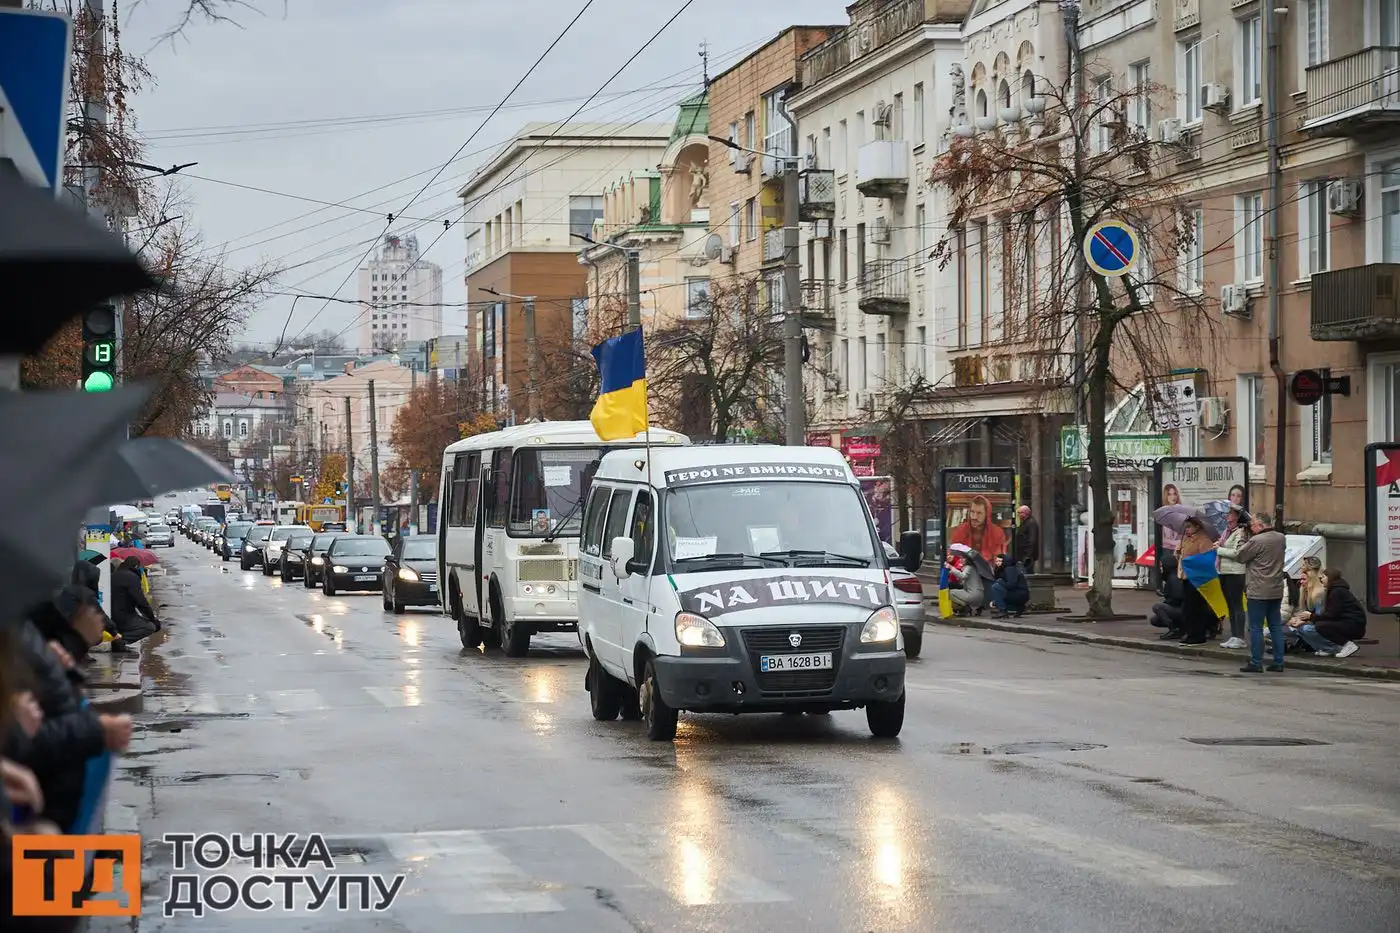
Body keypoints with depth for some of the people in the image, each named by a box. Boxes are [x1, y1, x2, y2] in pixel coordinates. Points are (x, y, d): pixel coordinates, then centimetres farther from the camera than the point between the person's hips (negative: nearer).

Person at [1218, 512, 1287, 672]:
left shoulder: (1256, 541, -16)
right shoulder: (1281, 539, 6)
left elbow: (1238, 556, -6)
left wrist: (1220, 550, 10)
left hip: (1258, 591, -7)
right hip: (1276, 591, 7)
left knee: (1256, 628, -1)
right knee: (1276, 627, 11)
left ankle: (1256, 663, 0)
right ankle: (1278, 662, 11)